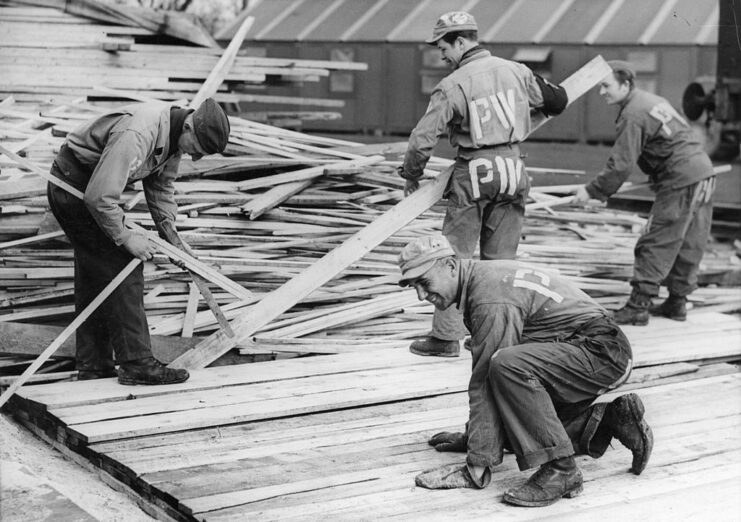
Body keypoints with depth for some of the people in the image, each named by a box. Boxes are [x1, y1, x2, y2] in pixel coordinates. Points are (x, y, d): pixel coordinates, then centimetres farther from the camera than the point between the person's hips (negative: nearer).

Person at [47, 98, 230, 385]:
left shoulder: (173, 135, -4)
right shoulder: (136, 135, -35)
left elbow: (161, 186, 7)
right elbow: (99, 197, -35)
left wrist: (172, 234, -2)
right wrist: (125, 237, -24)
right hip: (75, 187, -10)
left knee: (94, 279, 12)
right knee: (121, 268, -13)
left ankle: (92, 367, 19)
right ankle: (137, 364, -10)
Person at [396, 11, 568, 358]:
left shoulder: (452, 85, -10)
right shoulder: (516, 71, 4)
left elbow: (424, 137, -11)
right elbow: (557, 101, 14)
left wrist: (411, 175, 5)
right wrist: (533, 105, 36)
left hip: (473, 173, -5)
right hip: (513, 168, 5)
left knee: (454, 256, 4)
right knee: (500, 258, 12)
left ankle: (446, 336, 6)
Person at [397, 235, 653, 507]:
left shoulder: (491, 297, -23)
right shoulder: (483, 276, 9)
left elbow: (484, 382, -26)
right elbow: (483, 368, 18)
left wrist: (477, 467, -24)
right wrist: (469, 436, 23)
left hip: (602, 352, -11)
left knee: (507, 366, -33)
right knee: (513, 427, 11)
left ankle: (560, 470, -24)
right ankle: (609, 420, 14)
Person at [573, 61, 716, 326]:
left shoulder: (633, 115, -14)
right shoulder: (652, 100, 16)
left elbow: (621, 166, -17)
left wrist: (592, 191, -9)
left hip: (681, 182, -10)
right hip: (704, 173, 10)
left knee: (655, 245, -6)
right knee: (688, 245, 14)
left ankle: (638, 306, -5)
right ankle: (677, 302, 22)